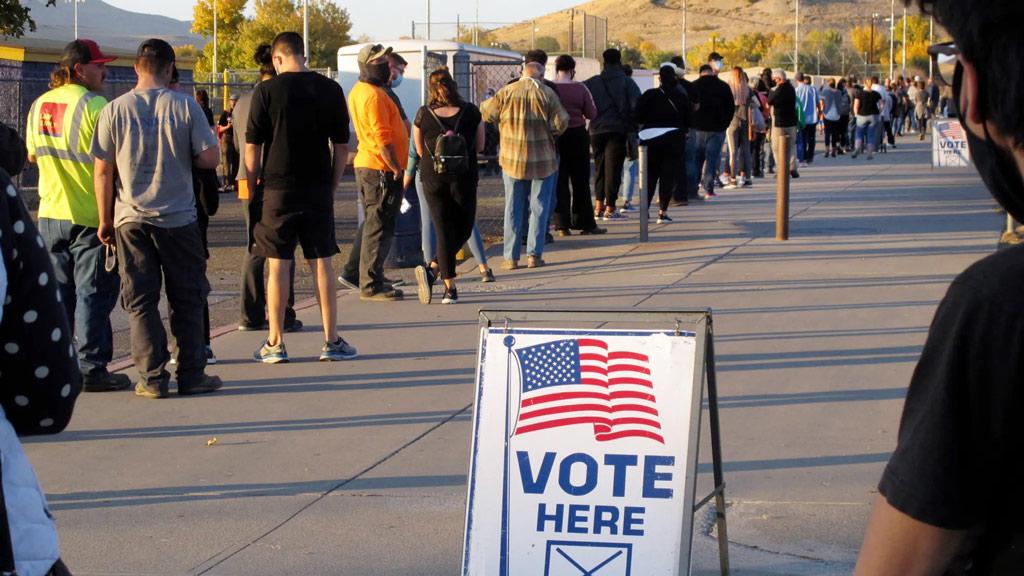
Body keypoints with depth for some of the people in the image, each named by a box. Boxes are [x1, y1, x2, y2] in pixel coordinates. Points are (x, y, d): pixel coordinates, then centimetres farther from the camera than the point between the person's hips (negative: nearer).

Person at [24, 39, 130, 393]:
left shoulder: (39, 105, 7)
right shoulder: (94, 105, -15)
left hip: (51, 214, 7)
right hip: (90, 216, -7)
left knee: (58, 293, 13)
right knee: (94, 293, 0)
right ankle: (92, 369, 1)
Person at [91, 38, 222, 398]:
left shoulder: (114, 110, -1)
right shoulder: (185, 106, -5)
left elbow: (103, 170, 0)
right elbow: (210, 158, -6)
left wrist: (105, 219, 8)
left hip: (131, 219, 1)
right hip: (178, 219, -1)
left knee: (141, 301, 6)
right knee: (187, 300, 8)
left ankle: (152, 378, 5)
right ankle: (192, 376, 11)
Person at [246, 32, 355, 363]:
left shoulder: (266, 91, -6)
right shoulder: (330, 90, 3)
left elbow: (252, 148, -4)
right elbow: (341, 146, 6)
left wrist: (252, 190, 6)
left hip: (278, 189, -2)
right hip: (318, 190, 2)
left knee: (278, 265, 3)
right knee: (321, 263, 7)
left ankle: (275, 343, 9)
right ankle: (331, 341, 10)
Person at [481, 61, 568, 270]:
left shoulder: (506, 92, -4)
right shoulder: (547, 94, -6)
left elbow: (487, 113, 0)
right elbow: (561, 123, -8)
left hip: (512, 159, 1)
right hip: (541, 159, -1)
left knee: (513, 208, 8)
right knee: (539, 207, 8)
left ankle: (511, 257, 7)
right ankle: (534, 254, 5)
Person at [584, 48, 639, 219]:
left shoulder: (592, 83, 4)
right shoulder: (627, 82, -3)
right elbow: (636, 106, -10)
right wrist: (633, 128, -5)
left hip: (596, 130, 3)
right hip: (618, 130, -3)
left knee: (599, 167, 16)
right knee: (613, 168, 0)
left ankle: (598, 205, 16)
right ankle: (609, 208, -1)